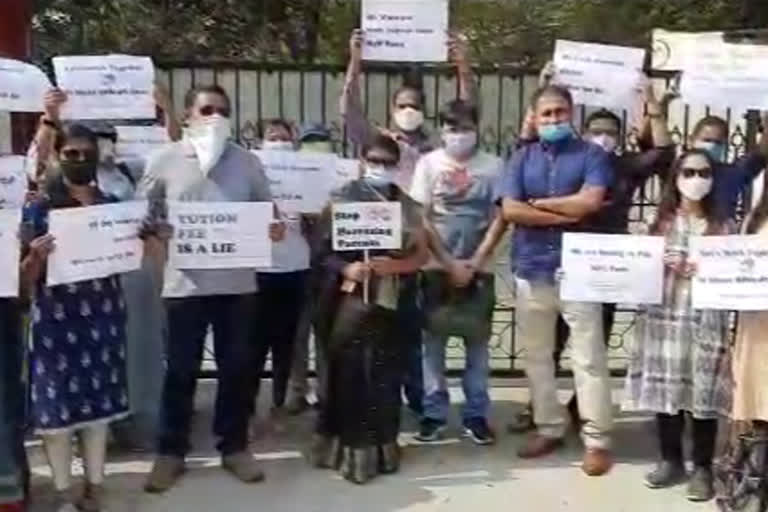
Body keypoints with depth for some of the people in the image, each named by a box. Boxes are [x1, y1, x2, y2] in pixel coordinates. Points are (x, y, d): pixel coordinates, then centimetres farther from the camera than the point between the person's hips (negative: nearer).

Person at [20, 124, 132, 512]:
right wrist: (37, 256, -26)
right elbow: (25, 278, -4)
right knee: (57, 402, 1)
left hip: (103, 314, 3)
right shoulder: (38, 208, -3)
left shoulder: (112, 205, 8)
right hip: (56, 317, -3)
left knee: (99, 399, 9)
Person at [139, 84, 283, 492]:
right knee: (181, 369, 6)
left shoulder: (246, 161, 6)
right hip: (185, 283, -1)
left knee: (236, 366, 9)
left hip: (237, 282, 2)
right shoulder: (164, 160, 2)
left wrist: (274, 227, -11)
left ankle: (234, 446, 24)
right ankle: (171, 451, 20)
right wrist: (155, 230, -16)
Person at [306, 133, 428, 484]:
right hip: (349, 300, -3)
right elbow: (321, 252, -2)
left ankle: (380, 445, 18)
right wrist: (345, 268, -19)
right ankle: (350, 445, 9)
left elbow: (421, 255, 7)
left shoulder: (407, 206, 8)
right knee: (349, 372, -2)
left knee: (386, 372, 4)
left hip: (390, 301, 3)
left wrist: (395, 265, -11)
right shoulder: (342, 200, 0)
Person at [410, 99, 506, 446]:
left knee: (477, 342, 6)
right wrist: (449, 263, -9)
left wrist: (474, 262, -9)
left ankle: (476, 415, 14)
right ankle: (433, 414, 13)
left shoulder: (492, 166, 0)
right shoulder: (429, 163, 0)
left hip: (478, 267, 0)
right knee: (433, 341, 4)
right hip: (437, 266, 0)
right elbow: (422, 219, -3)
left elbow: (500, 218, -2)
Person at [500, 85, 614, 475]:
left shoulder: (592, 154, 1)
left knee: (589, 358, -1)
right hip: (531, 272, 4)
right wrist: (567, 215, -9)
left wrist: (538, 203, -6)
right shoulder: (522, 158, 9)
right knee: (536, 356, 11)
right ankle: (548, 428, 25)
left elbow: (591, 201, -16)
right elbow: (510, 210, -5)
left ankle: (597, 440, 7)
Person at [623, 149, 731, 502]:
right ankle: (670, 460, 20)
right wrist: (665, 266, -8)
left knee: (703, 392, -1)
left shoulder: (721, 226, 5)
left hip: (705, 319, -2)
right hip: (663, 315, 2)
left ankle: (703, 468, 12)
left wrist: (703, 272, -14)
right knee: (664, 389, 5)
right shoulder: (661, 222, 10)